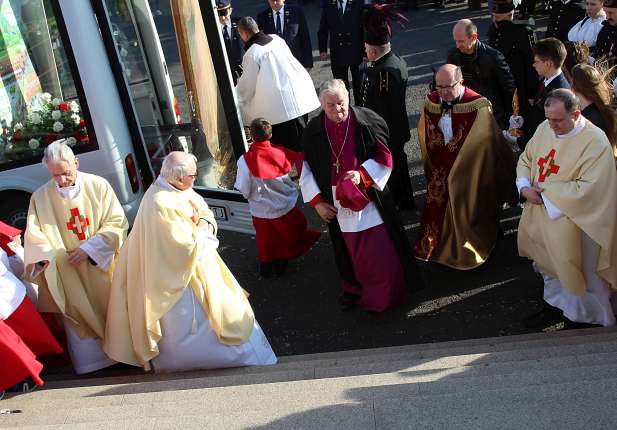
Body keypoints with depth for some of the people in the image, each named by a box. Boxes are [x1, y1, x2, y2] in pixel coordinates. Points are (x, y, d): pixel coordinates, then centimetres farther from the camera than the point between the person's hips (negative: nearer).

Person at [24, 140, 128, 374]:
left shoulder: (99, 186, -5)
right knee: (80, 322, 3)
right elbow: (35, 235, 0)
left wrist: (89, 249, -15)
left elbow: (117, 223, -6)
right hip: (68, 275, 0)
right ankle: (91, 363, 17)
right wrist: (44, 256, -21)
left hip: (102, 269, 0)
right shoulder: (40, 197, -1)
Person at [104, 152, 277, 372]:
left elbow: (205, 211, 7)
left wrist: (204, 222, -15)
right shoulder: (161, 205, -31)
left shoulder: (179, 189, -5)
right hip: (180, 276, -10)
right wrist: (201, 229, -12)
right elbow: (188, 246, -29)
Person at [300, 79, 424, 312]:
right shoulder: (313, 131, -6)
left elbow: (385, 157, -7)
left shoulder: (367, 121, -12)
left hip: (369, 195, -2)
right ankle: (353, 287, 40)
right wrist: (317, 202, -2)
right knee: (349, 249, 17)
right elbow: (307, 169, 2)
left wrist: (362, 175, -22)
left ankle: (387, 292, 27)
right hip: (337, 201, 2)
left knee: (381, 249, 5)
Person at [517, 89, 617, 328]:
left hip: (571, 221, -6)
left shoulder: (595, 142, -21)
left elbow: (587, 189, -26)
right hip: (539, 216, 6)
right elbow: (525, 159, 10)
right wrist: (524, 187, -10)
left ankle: (578, 318, 33)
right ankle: (553, 306, 44)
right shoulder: (545, 129, -2)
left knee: (572, 272, 10)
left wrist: (543, 188, -20)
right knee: (550, 265, 23)